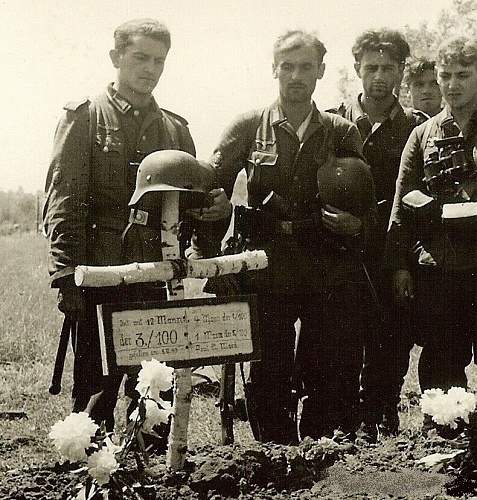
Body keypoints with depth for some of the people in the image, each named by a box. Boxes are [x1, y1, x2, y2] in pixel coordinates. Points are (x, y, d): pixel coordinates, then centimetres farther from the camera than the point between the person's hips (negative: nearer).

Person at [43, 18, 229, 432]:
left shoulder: (175, 129, 17)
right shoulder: (84, 117, 4)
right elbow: (63, 202, -4)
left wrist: (213, 205, -2)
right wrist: (66, 275, -13)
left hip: (158, 280, 4)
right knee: (96, 393, -1)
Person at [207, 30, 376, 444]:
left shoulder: (343, 134, 9)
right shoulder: (248, 129, 6)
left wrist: (356, 224, -13)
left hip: (329, 277, 1)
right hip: (268, 276, -1)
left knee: (334, 383, 3)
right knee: (268, 382, 4)